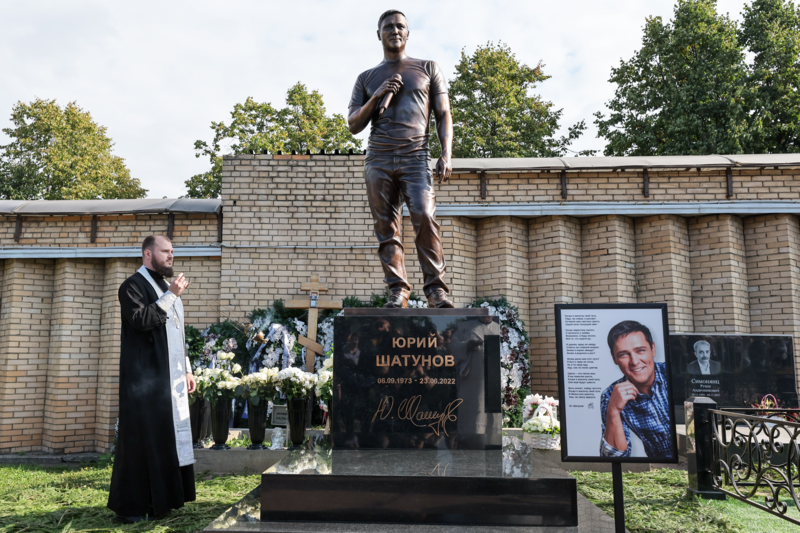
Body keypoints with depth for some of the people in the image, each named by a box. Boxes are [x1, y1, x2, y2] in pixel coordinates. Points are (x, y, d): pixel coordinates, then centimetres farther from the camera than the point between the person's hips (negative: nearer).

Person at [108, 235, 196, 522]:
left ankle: (159, 498, 17)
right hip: (145, 378, -8)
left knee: (168, 436, 8)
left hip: (170, 378, 8)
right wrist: (170, 296, -20)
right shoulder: (133, 285, -5)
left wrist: (186, 369, 16)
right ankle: (131, 505, 5)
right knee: (142, 436, -5)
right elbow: (140, 320, -23)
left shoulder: (167, 289, 19)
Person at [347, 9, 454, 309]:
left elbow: (444, 115, 12)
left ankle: (435, 289, -18)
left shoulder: (428, 69, 19)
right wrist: (378, 95, -2)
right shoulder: (366, 79, 21)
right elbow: (353, 125, 13)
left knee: (425, 217, -22)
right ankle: (398, 292, -2)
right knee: (386, 228, -4)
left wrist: (446, 155, -4)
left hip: (415, 157, -2)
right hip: (378, 160, 3)